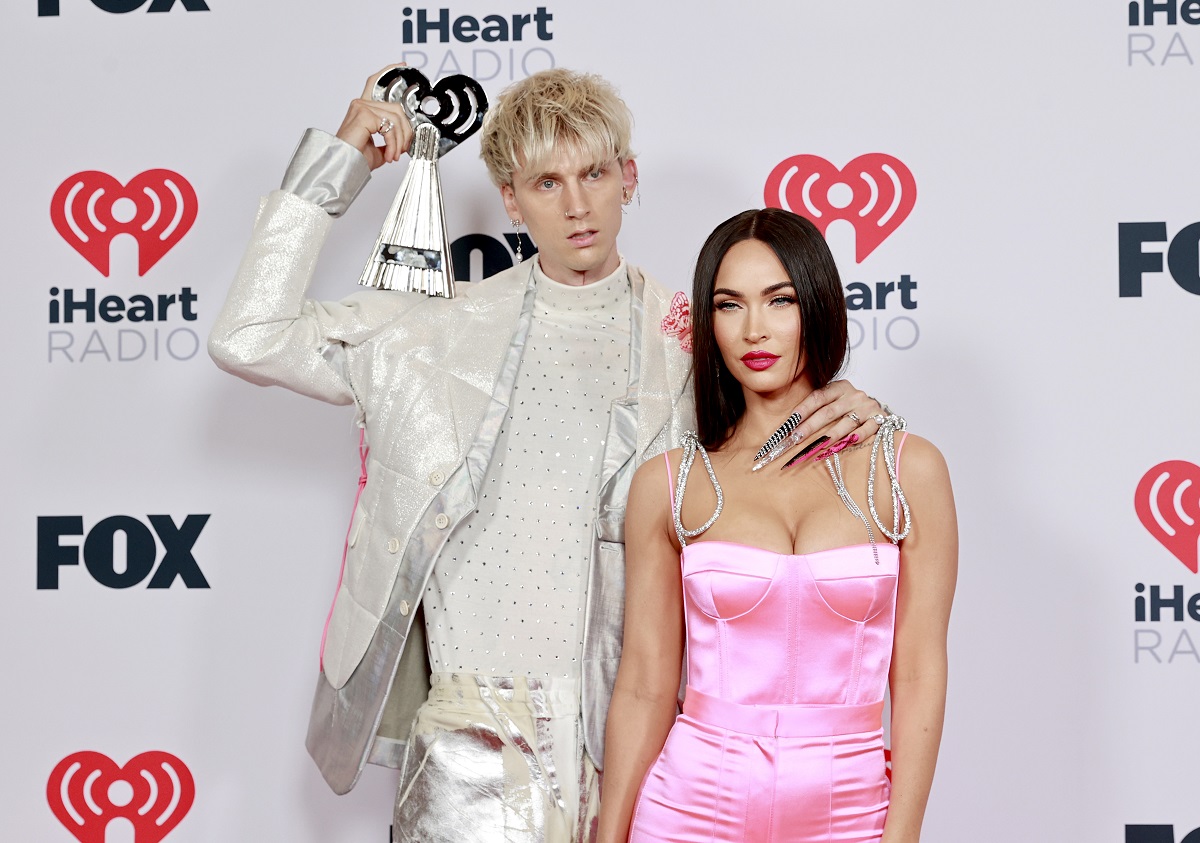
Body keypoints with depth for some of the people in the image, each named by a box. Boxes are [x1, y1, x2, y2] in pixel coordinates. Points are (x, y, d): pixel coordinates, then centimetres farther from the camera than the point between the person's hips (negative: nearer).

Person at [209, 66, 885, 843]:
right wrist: (335, 167, 3)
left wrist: (847, 416, -9)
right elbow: (251, 341, 1)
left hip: (633, 724, 1)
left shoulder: (693, 342, 6)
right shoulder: (446, 333, 5)